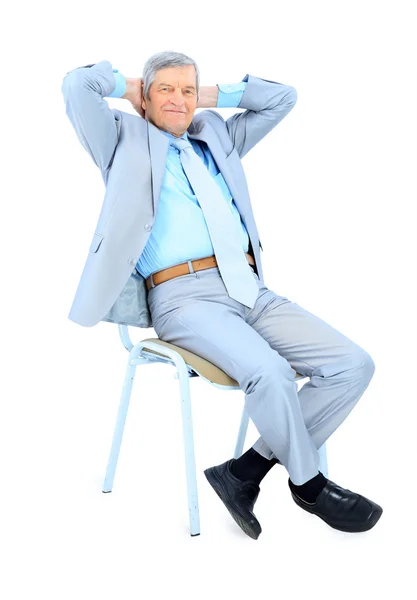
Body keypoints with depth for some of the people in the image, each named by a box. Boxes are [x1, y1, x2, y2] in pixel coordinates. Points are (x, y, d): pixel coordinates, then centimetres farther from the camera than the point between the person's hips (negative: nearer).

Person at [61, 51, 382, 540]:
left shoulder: (216, 138, 29)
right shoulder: (127, 141, 15)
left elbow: (281, 97, 34)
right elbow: (77, 85, 1)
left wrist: (212, 96, 28)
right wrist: (127, 87, 19)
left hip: (252, 291, 6)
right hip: (184, 297, -6)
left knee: (354, 365, -10)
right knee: (269, 372, -33)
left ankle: (246, 470, -5)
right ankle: (309, 483, -4)